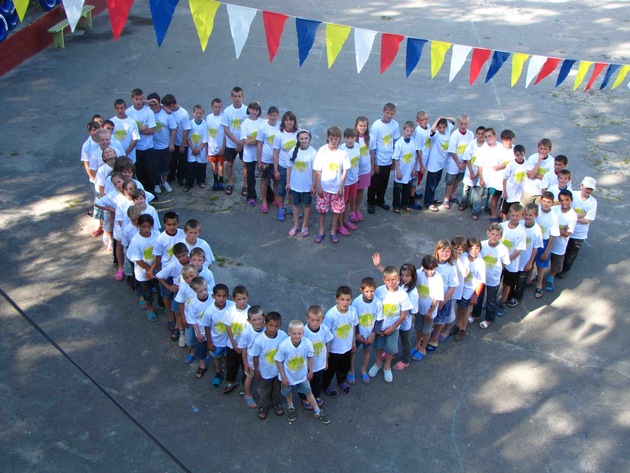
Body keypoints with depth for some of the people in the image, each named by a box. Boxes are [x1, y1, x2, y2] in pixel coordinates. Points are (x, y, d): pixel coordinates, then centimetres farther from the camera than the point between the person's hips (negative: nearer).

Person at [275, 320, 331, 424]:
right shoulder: (283, 345, -34)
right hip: (288, 376, -1)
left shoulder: (307, 343, -29)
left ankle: (317, 412, 40)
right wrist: (283, 377, -11)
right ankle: (290, 407, 55)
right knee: (288, 392, 26)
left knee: (308, 392, 19)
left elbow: (310, 357, -9)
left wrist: (310, 371, 2)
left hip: (302, 375, 1)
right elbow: (279, 361, -19)